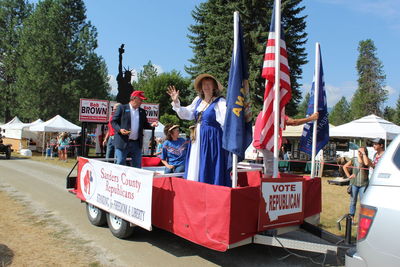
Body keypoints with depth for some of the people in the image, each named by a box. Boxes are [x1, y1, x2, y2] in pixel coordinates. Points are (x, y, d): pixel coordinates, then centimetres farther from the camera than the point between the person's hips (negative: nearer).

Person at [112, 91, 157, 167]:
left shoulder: (142, 111, 13)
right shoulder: (122, 108, 0)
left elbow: (144, 124, 18)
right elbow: (113, 121, -1)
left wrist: (151, 125, -2)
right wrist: (119, 129, -18)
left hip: (137, 144, 4)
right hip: (123, 142, -4)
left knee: (137, 166, 8)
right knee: (120, 164, 0)